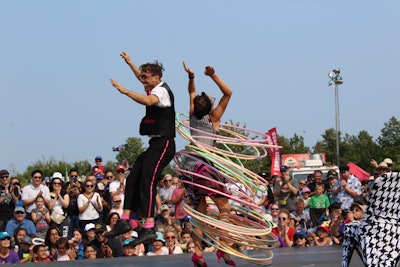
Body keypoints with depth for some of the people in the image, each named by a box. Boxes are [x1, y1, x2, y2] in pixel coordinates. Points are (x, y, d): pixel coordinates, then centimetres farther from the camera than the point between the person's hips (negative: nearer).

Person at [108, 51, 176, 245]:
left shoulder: (162, 91, -10)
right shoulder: (154, 89, 19)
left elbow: (148, 101, -34)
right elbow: (141, 76, 42)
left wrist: (125, 91, -31)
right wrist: (129, 63, 49)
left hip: (163, 144, -11)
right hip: (155, 145, 11)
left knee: (148, 181, -21)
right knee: (133, 178, 7)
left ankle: (149, 228, -29)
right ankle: (126, 220, 10)